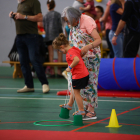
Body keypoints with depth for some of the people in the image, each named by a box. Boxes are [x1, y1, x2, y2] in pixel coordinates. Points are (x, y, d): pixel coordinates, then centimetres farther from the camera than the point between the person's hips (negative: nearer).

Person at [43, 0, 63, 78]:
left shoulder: (45, 16, 4)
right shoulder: (57, 14, -3)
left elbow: (44, 27, 5)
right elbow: (60, 26, -3)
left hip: (48, 36, 2)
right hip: (56, 35, -2)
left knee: (51, 54, 4)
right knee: (59, 53, 2)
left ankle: (52, 72, 2)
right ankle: (59, 71, -3)